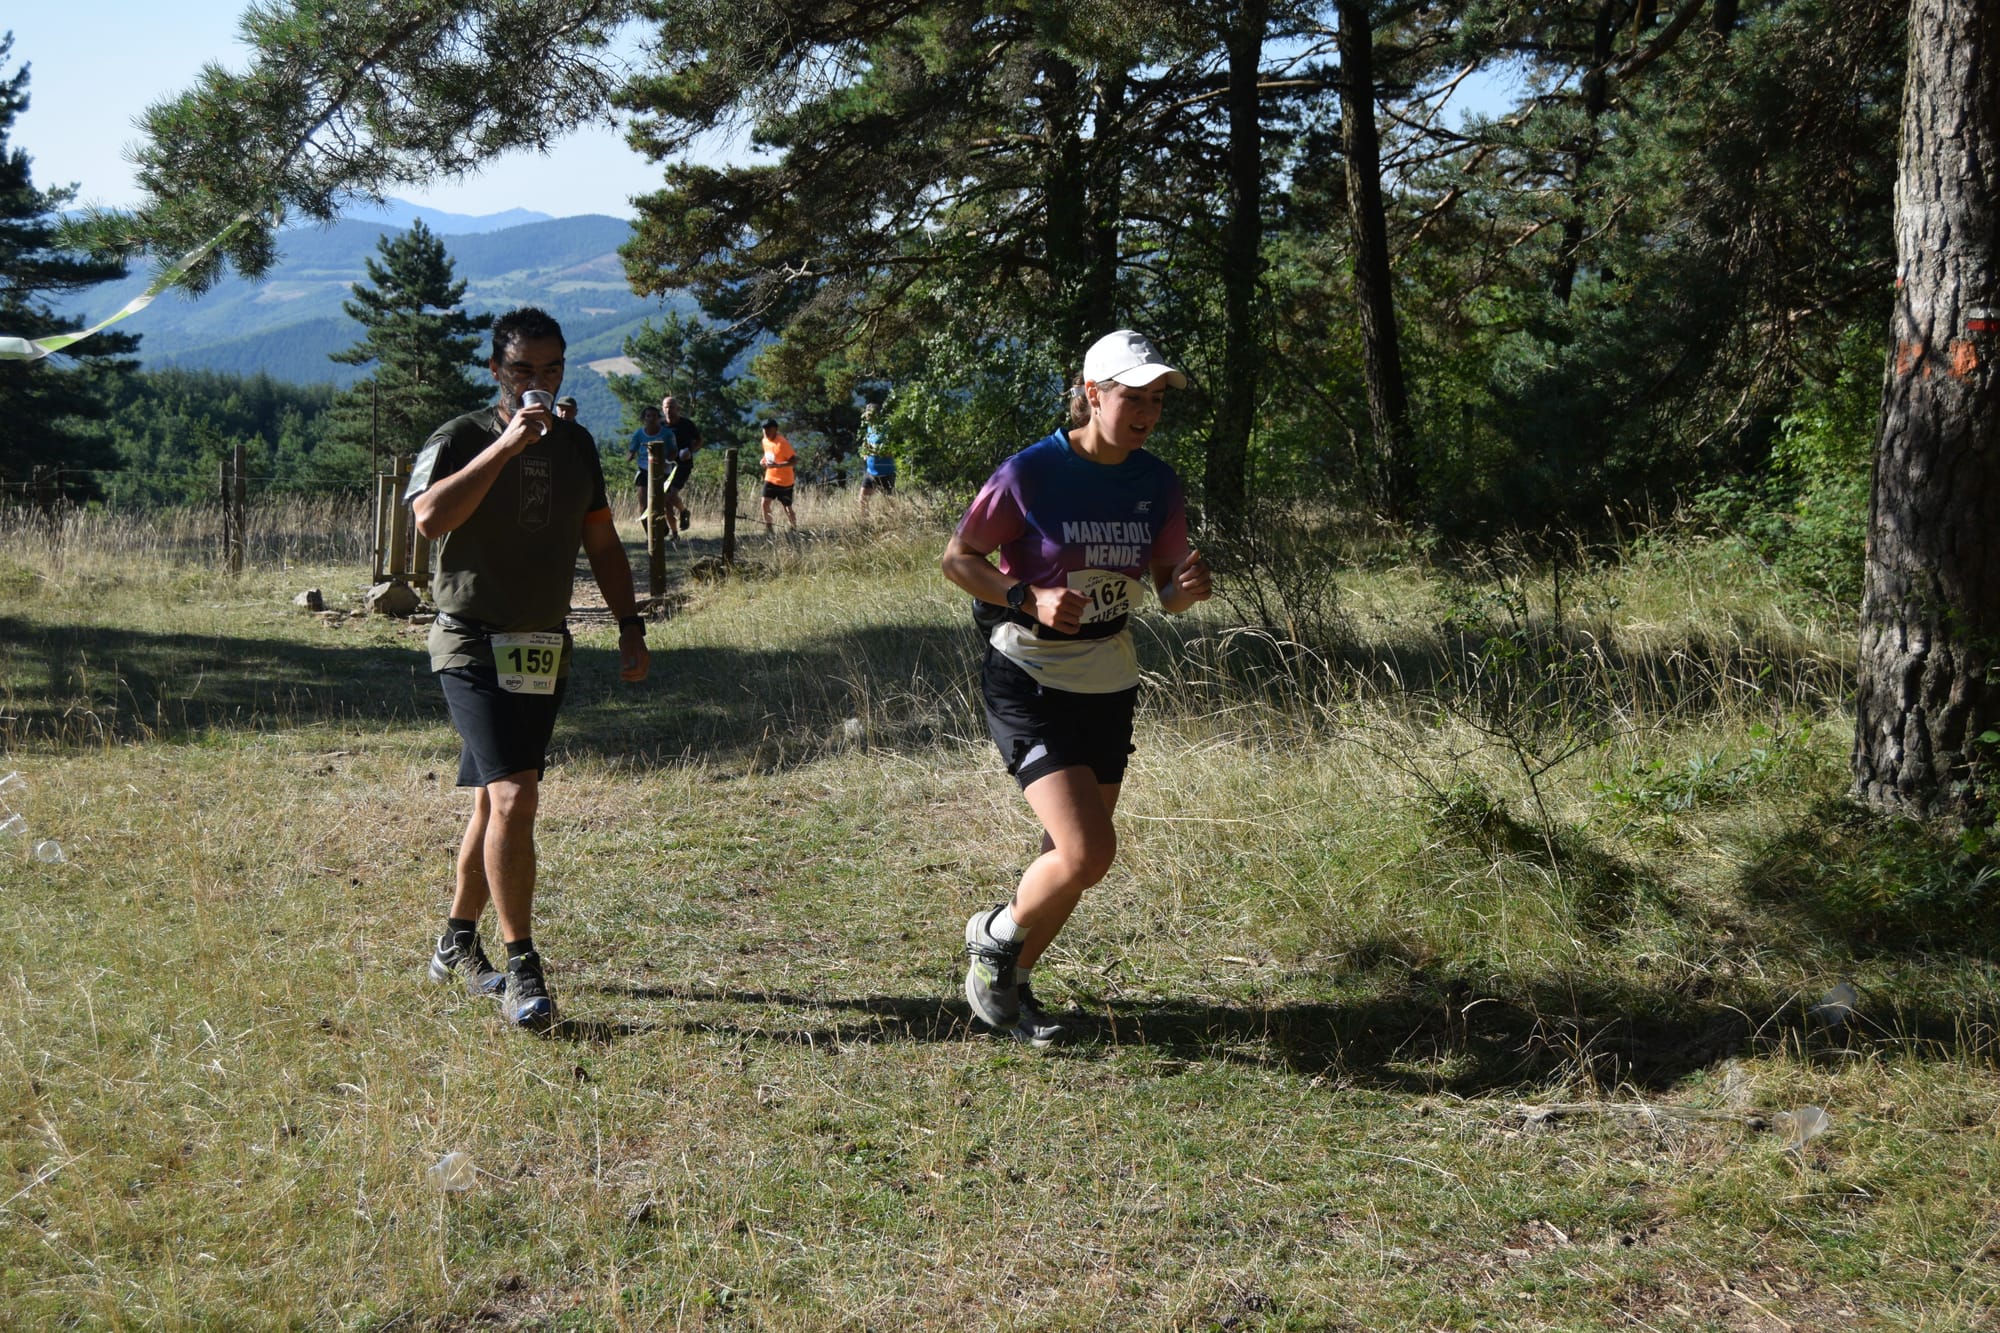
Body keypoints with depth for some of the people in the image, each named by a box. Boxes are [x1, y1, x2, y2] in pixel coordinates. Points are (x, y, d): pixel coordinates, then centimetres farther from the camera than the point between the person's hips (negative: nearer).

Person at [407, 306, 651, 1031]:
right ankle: (521, 969, -10)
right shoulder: (461, 439, -7)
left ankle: (457, 944, 29)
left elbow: (601, 541, 19)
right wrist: (506, 446, -26)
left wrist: (630, 626, 12)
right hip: (474, 646, -6)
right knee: (513, 799, -17)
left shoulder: (576, 445, 11)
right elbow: (430, 517, -26)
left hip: (545, 651, 6)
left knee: (496, 801, 13)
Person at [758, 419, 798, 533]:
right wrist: (765, 461, 0)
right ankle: (768, 528, 2)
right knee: (765, 502, -8)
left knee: (787, 507, 3)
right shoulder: (765, 441, 2)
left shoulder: (782, 443, -22)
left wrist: (778, 465, -33)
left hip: (784, 481, -6)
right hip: (770, 478, 6)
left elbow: (794, 460, -23)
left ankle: (794, 528, 24)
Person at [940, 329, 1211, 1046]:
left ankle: (1015, 979, 33)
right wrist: (1029, 598, -23)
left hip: (1108, 684, 6)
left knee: (1071, 857, 11)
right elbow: (957, 556, -7)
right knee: (1087, 852, -17)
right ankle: (993, 938, 11)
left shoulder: (1158, 484, 0)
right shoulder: (1031, 473, -15)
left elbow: (1167, 590, 5)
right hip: (1027, 682, -6)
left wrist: (1187, 587, -19)